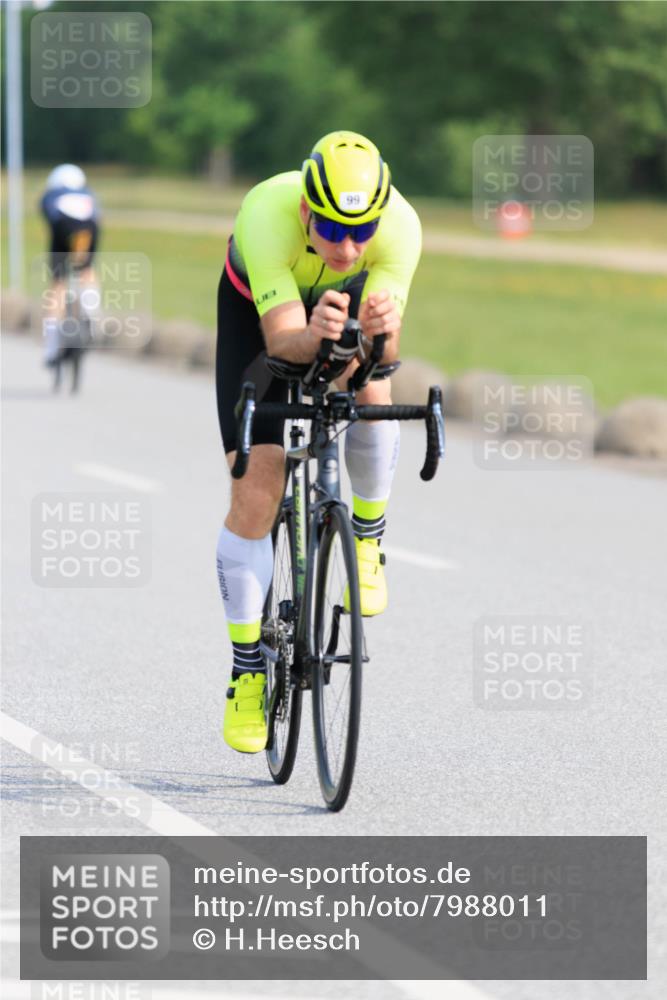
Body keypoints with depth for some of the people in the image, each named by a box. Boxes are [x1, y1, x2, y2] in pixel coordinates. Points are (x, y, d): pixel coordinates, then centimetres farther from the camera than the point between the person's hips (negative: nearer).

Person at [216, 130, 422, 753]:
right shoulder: (268, 217, -42)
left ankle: (367, 540, -3)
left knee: (370, 388, -31)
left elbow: (386, 351, -40)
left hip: (347, 300, 2)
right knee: (255, 492, -9)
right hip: (256, 307, -2)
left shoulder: (399, 225, -36)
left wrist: (381, 329, -63)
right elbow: (281, 339, -46)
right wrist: (314, 336, -69)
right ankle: (246, 671, 3)